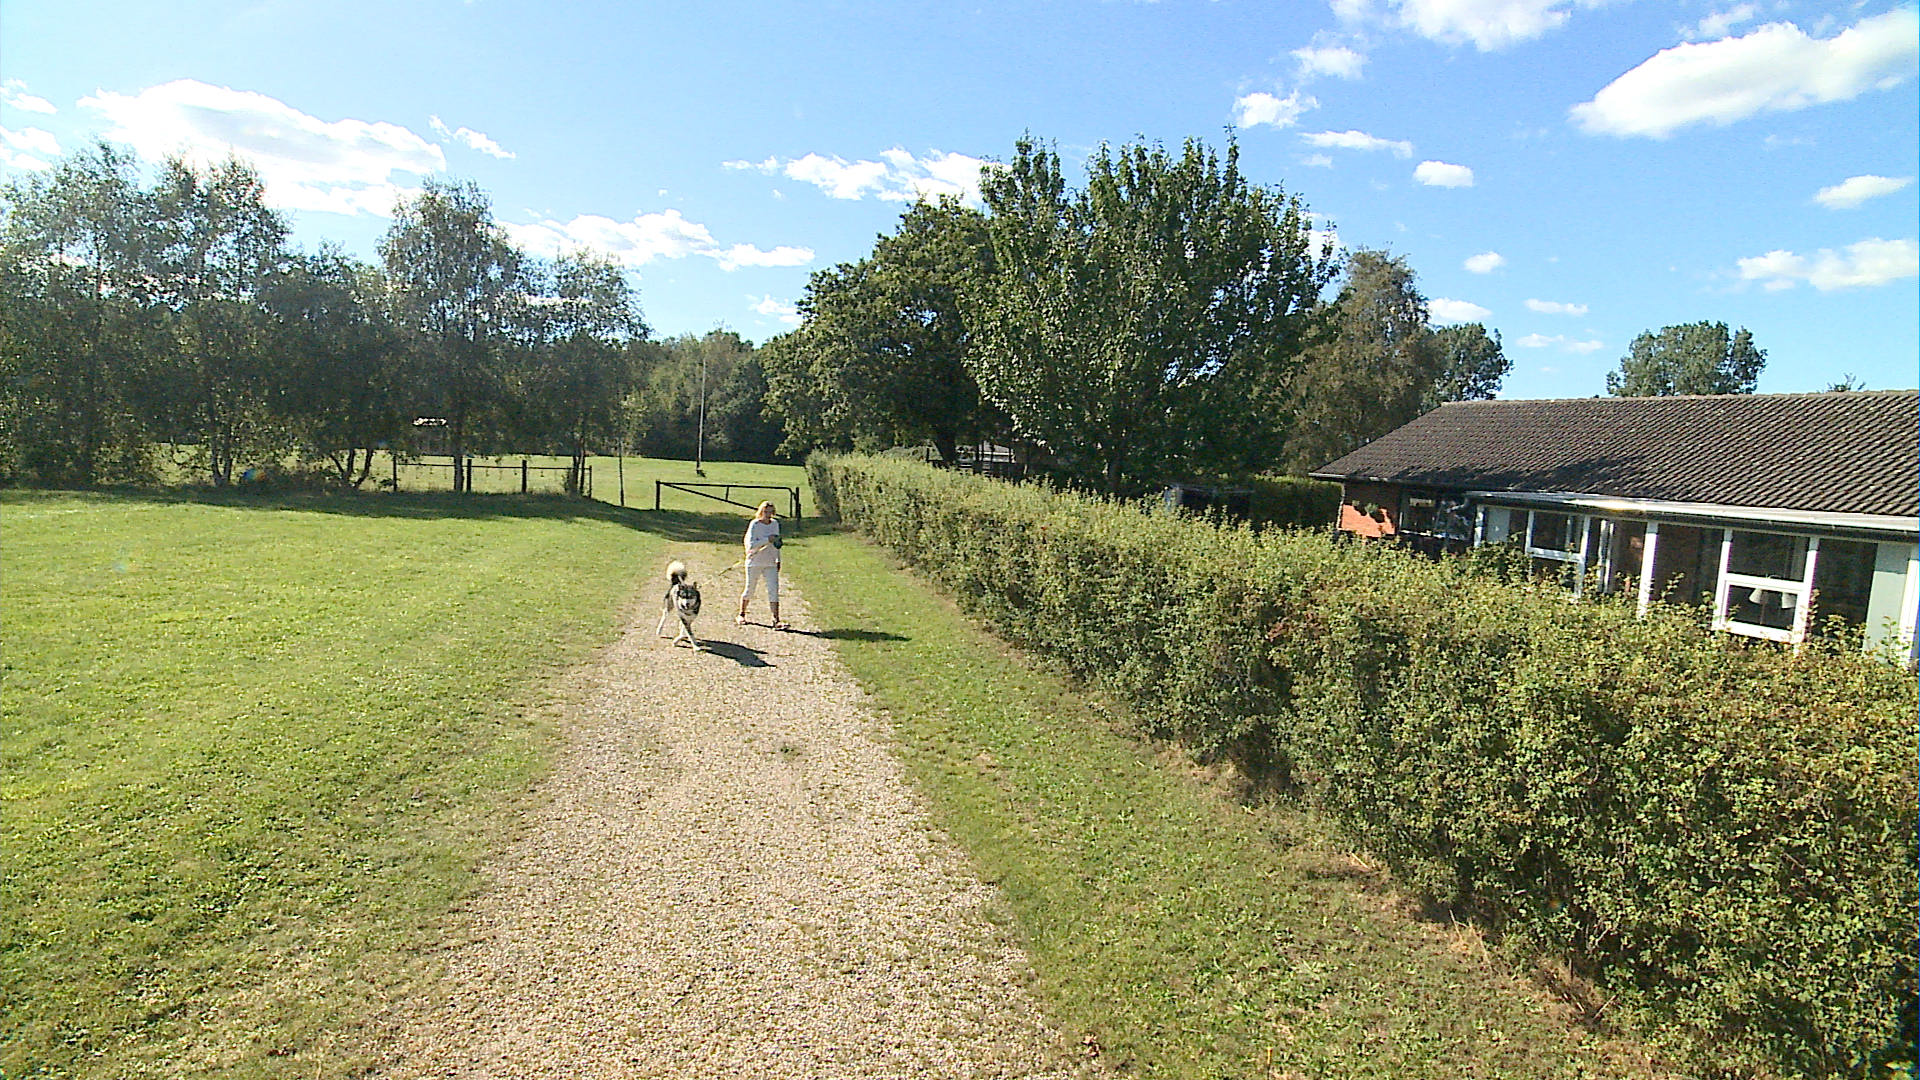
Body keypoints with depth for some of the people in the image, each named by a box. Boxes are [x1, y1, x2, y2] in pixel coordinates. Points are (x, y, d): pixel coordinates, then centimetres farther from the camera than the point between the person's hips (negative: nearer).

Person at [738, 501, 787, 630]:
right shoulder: (754, 525, -11)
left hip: (770, 563, 4)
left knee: (774, 591, -8)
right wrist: (767, 540, -24)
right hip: (754, 563, -4)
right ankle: (741, 615, 31)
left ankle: (776, 620, -10)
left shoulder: (775, 523, 7)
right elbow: (751, 545, -20)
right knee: (749, 590, 8)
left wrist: (778, 560, 18)